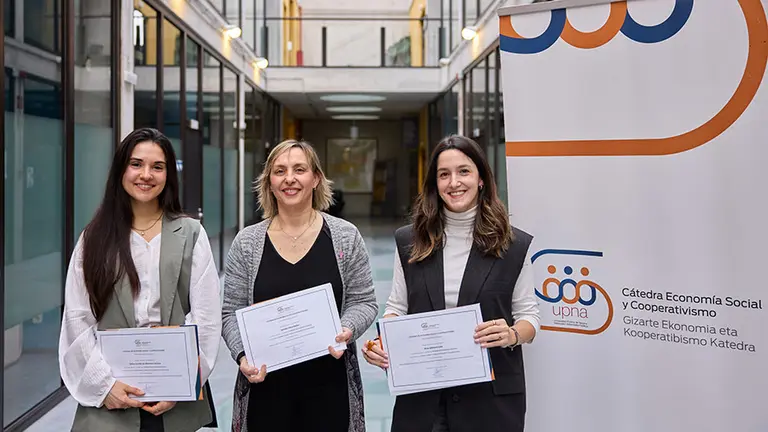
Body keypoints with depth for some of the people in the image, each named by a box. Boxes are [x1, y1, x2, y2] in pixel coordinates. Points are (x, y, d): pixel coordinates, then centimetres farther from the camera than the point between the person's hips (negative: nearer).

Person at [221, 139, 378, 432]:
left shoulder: (346, 237, 0)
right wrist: (243, 356, -12)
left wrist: (347, 331, -17)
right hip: (265, 384, 1)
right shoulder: (247, 243, 2)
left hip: (330, 384, 0)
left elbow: (363, 302, 2)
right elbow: (232, 312, 3)